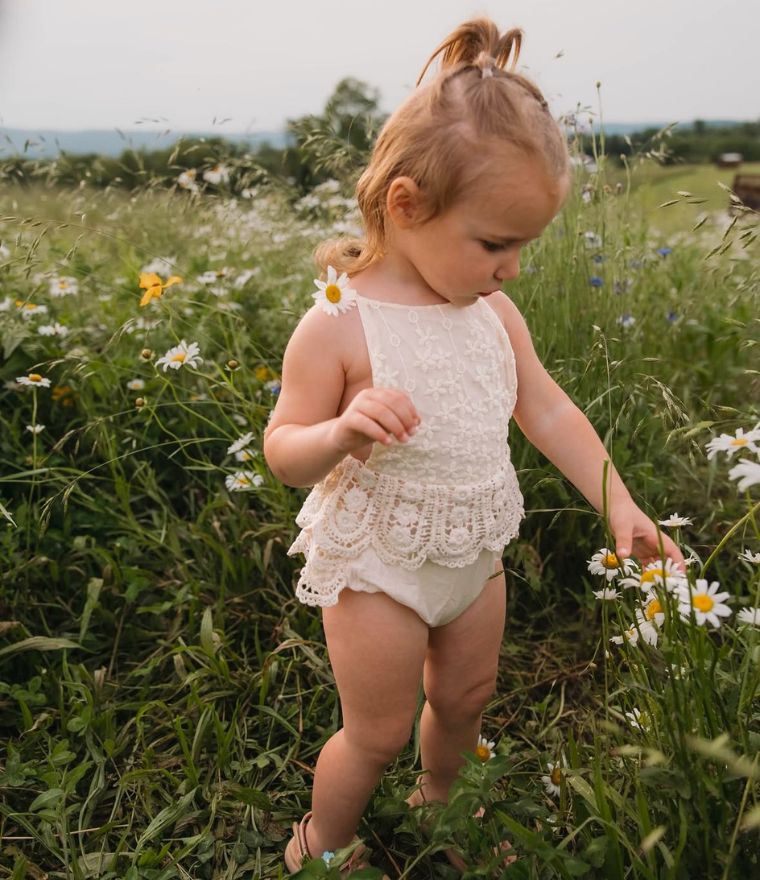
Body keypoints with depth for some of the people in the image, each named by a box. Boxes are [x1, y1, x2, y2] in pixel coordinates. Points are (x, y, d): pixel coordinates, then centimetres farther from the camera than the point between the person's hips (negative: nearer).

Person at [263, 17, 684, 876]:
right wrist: (342, 430, -38)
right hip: (377, 566, -5)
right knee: (378, 733, 10)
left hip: (473, 555, 6)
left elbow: (548, 410, 5)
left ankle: (437, 800, 56)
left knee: (464, 699, 24)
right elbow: (282, 452, -16)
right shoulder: (337, 324, -22)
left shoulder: (494, 313, -4)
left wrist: (618, 506, 1)